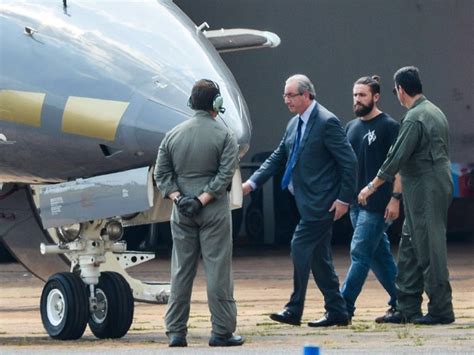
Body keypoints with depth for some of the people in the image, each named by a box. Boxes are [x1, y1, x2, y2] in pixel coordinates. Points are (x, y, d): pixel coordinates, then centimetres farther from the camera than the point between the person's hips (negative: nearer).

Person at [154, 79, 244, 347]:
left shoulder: (173, 135, 6)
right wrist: (202, 200, -13)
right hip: (214, 212, -4)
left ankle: (176, 332, 8)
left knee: (181, 271, 8)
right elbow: (225, 174, -13)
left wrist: (177, 197, -4)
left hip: (182, 213, 4)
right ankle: (222, 332, 0)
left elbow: (162, 174, 3)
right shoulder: (225, 136, -5)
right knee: (218, 270, 0)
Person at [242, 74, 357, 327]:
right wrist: (252, 183, 6)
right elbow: (278, 158, 18)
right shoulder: (294, 124, 14)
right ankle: (337, 313, 15)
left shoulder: (327, 122, -13)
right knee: (319, 256, 10)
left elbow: (349, 162, -14)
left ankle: (294, 310, -6)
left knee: (300, 247, -11)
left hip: (320, 202, -9)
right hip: (307, 202, 9)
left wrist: (344, 199, -16)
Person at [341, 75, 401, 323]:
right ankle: (400, 303, 18)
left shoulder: (389, 127, -7)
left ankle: (344, 307, -11)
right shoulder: (351, 127, 14)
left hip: (377, 203, -7)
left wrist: (395, 198, -17)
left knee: (360, 253, -10)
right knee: (379, 255, 10)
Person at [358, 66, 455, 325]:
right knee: (409, 249, 12)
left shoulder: (415, 119, -16)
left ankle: (441, 310, -3)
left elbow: (396, 158, -17)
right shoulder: (434, 112, 14)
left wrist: (371, 187, -7)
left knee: (429, 250, -6)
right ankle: (407, 308, 15)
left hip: (426, 192, -10)